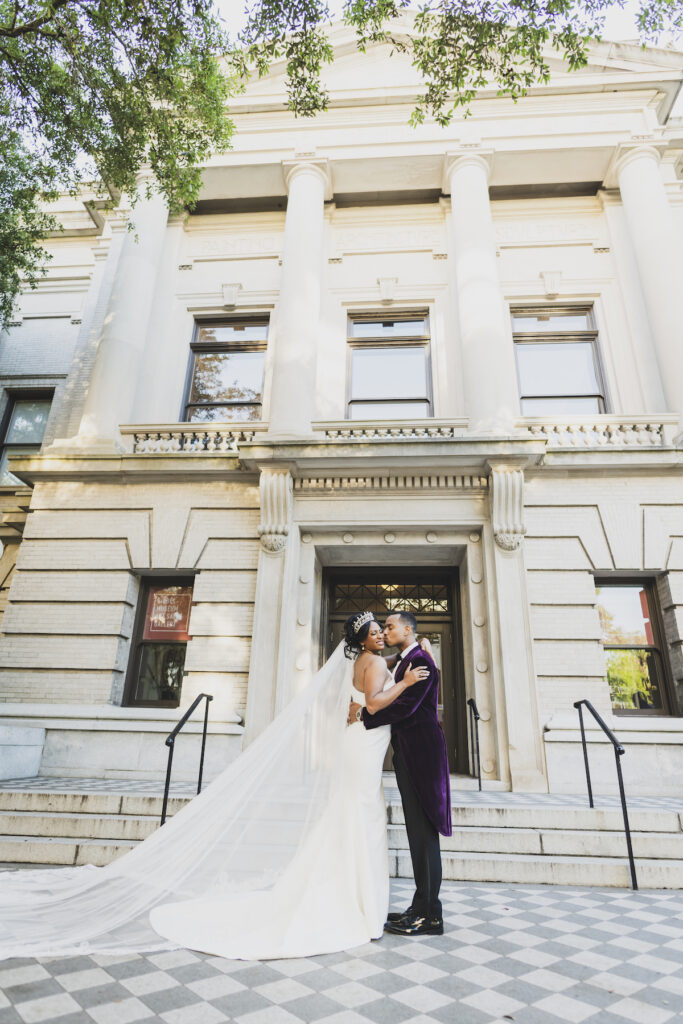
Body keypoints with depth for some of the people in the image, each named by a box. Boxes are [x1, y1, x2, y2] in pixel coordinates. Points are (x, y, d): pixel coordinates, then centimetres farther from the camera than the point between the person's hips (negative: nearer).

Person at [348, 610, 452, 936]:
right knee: (417, 832, 14)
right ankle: (421, 907, 24)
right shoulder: (404, 662, 16)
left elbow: (404, 706, -22)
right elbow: (396, 705, 14)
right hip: (409, 755, 10)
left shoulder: (420, 660, -14)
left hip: (421, 754, -10)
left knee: (423, 832, -2)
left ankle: (429, 915, 9)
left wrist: (364, 715, -16)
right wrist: (364, 708, -1)